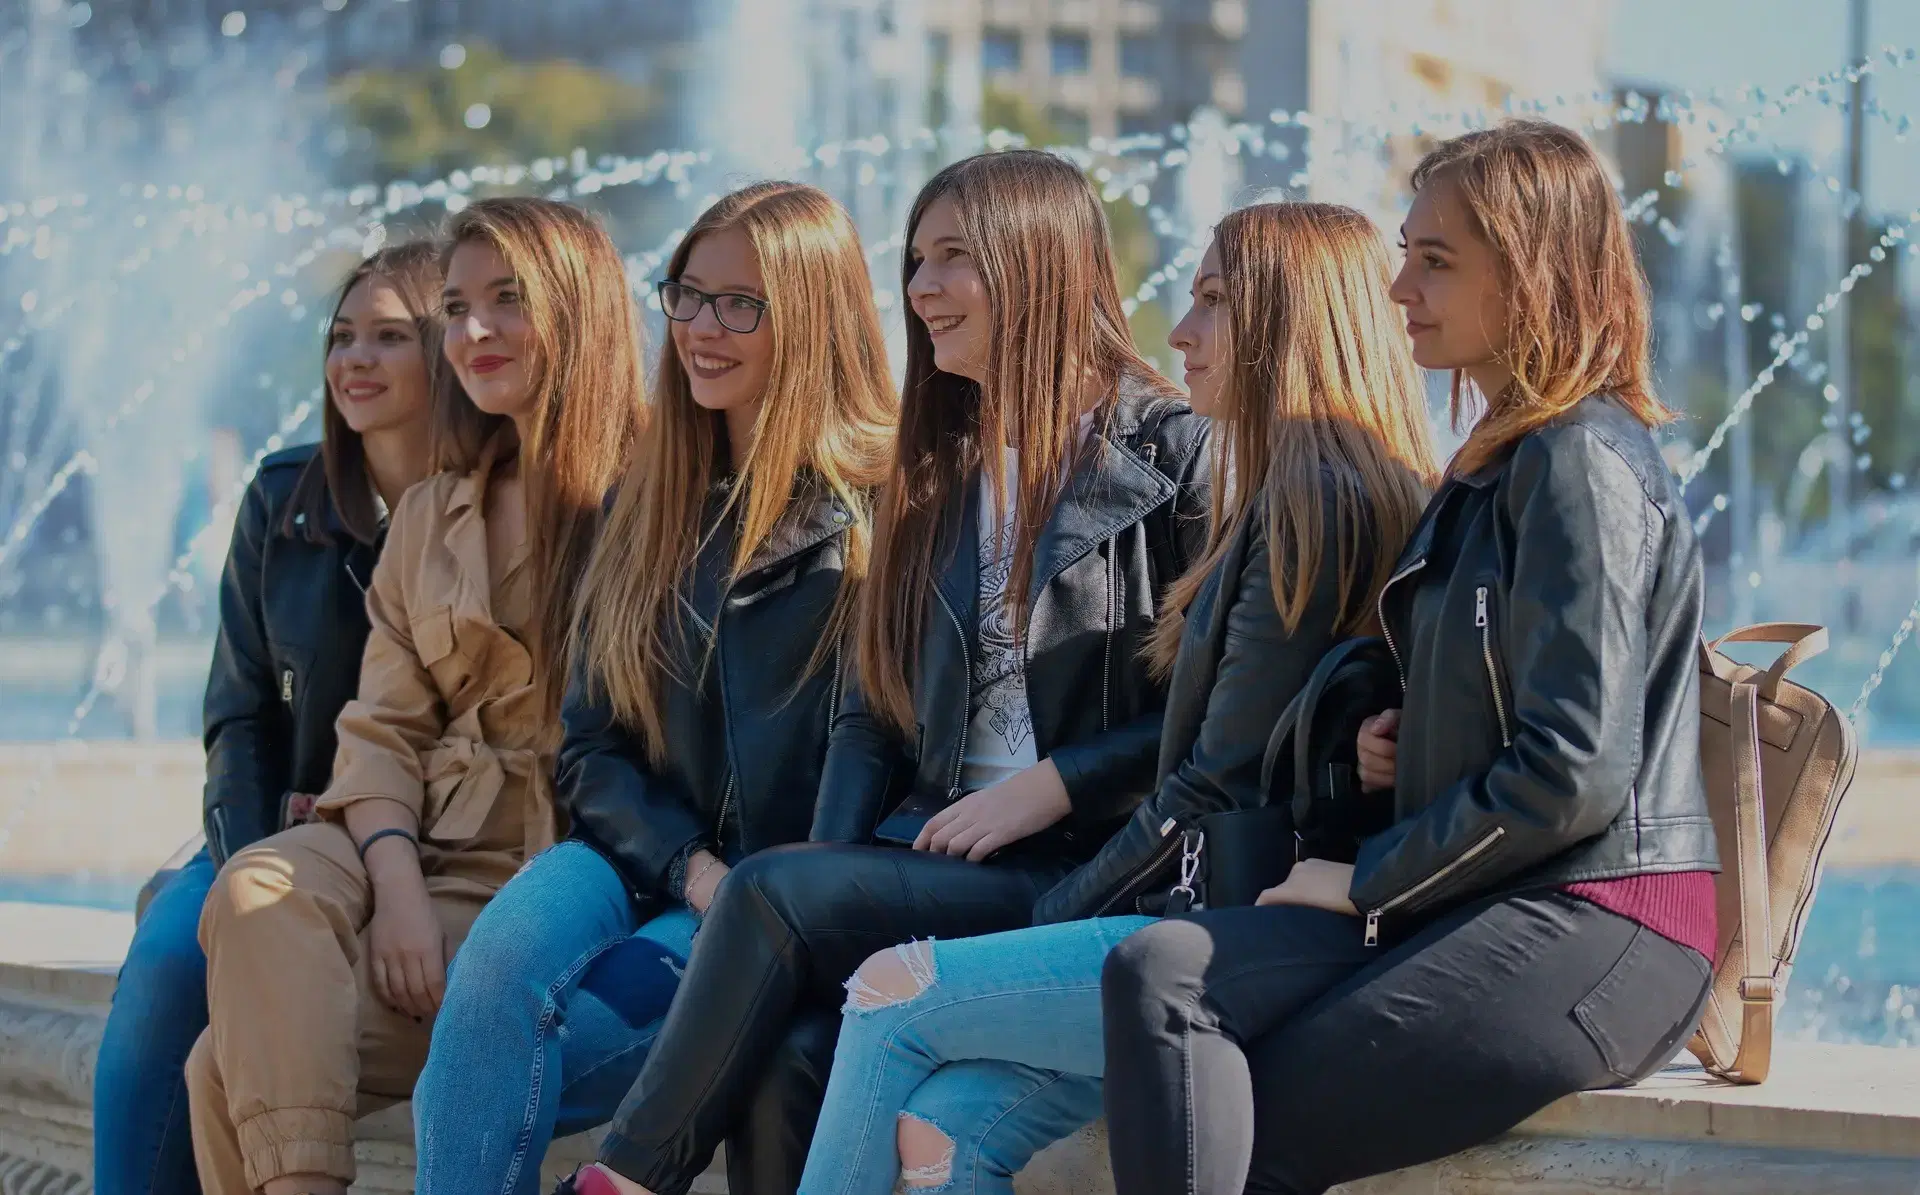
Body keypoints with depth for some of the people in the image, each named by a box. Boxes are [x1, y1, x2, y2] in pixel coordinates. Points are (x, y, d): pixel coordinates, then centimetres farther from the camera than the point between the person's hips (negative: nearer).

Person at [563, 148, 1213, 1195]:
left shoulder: (1168, 451, -1)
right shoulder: (934, 475, 20)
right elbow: (871, 711, 16)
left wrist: (1052, 785, -13)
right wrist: (835, 864, -1)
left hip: (1082, 868, -5)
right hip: (932, 852, 5)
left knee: (773, 892, -27)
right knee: (787, 1069, -27)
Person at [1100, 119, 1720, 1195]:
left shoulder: (1586, 465, -10)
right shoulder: (1495, 464, 22)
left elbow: (1576, 770, -17)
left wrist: (1371, 887, -8)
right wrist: (1395, 739, 8)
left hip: (1597, 928, -9)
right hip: (1499, 910, 9)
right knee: (1158, 973, -15)